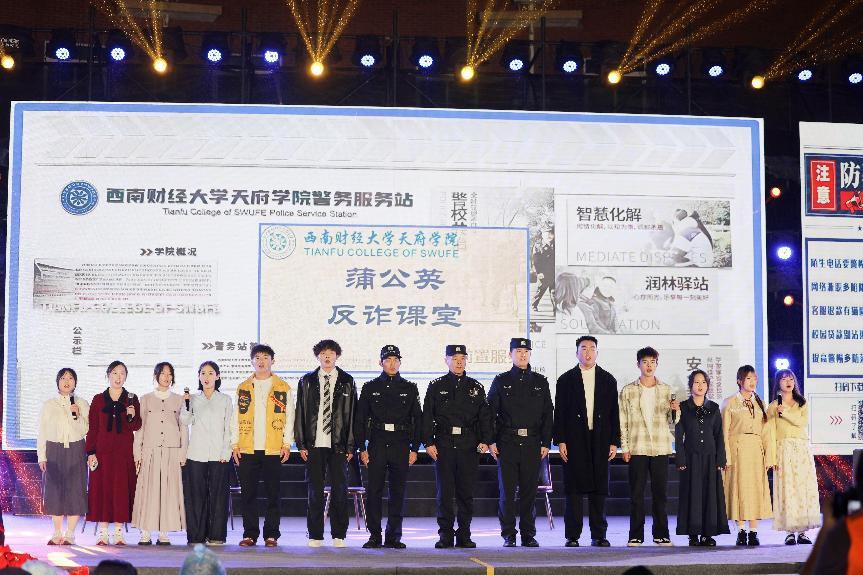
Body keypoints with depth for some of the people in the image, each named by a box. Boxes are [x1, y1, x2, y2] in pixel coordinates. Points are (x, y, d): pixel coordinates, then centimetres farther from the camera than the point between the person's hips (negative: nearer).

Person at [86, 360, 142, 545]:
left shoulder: (132, 399, 7)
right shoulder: (98, 400, 8)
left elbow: (136, 427, 2)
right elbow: (92, 428, 6)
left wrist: (132, 417, -20)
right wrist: (91, 452, -3)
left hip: (124, 452, 0)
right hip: (103, 451, 0)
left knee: (122, 489, -1)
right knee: (102, 488, -1)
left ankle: (118, 533, 5)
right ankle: (103, 533, 5)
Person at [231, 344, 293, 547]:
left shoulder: (283, 388, 8)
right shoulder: (243, 388, 12)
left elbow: (289, 418, 6)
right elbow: (236, 418, 12)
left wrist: (287, 444, -2)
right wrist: (235, 444, 4)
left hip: (273, 449, -1)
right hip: (247, 449, 2)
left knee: (272, 494, 0)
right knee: (248, 494, 2)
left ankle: (271, 534, 7)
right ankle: (250, 534, 10)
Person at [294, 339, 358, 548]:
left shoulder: (347, 382, 7)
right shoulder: (307, 381, 8)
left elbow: (353, 415, 5)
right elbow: (300, 413, 7)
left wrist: (351, 445, -1)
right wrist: (301, 443, 0)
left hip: (338, 445, 0)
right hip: (314, 445, 0)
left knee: (339, 489, 0)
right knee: (315, 490, 3)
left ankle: (339, 535, 9)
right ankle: (315, 535, 10)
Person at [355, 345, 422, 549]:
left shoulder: (409, 389, 9)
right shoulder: (370, 388, 7)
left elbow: (418, 420, 9)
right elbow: (360, 420, 6)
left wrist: (414, 449, 2)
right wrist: (361, 448, -1)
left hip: (401, 446, 1)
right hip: (377, 445, -1)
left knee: (398, 493, 3)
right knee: (374, 491, -3)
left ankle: (393, 536, 10)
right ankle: (374, 536, 4)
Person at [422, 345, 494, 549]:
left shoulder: (476, 387, 12)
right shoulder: (436, 386, 7)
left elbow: (485, 416, 10)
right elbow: (427, 417, 4)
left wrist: (485, 441, -2)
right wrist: (429, 443, -5)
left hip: (469, 446, 1)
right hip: (444, 445, -1)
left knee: (466, 492, 3)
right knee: (444, 492, -1)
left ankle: (464, 536, 10)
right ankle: (445, 535, 5)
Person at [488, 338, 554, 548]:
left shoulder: (540, 381, 11)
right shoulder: (501, 381, 7)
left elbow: (548, 414, 10)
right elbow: (490, 413, 4)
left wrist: (546, 443, 2)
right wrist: (491, 441, -4)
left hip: (532, 444, 1)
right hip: (507, 443, -1)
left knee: (529, 490, 3)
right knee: (507, 490, -2)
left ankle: (528, 534, 11)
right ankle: (508, 535, 6)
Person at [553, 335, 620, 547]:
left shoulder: (608, 380, 12)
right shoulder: (566, 380, 7)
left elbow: (614, 413, 10)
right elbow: (559, 412, 3)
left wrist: (614, 442, 2)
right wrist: (561, 441, -6)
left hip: (600, 441, 2)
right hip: (574, 441, -1)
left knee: (599, 489, 2)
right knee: (574, 489, -2)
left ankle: (599, 535, 8)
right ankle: (572, 536, 3)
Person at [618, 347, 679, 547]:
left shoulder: (666, 390, 9)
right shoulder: (628, 391, 4)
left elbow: (671, 422, 9)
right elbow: (622, 421, 4)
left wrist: (676, 410, -11)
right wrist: (625, 447, -3)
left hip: (661, 448, 1)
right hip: (637, 448, -1)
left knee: (660, 493, 3)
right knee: (636, 494, 1)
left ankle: (661, 535, 10)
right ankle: (636, 536, 7)